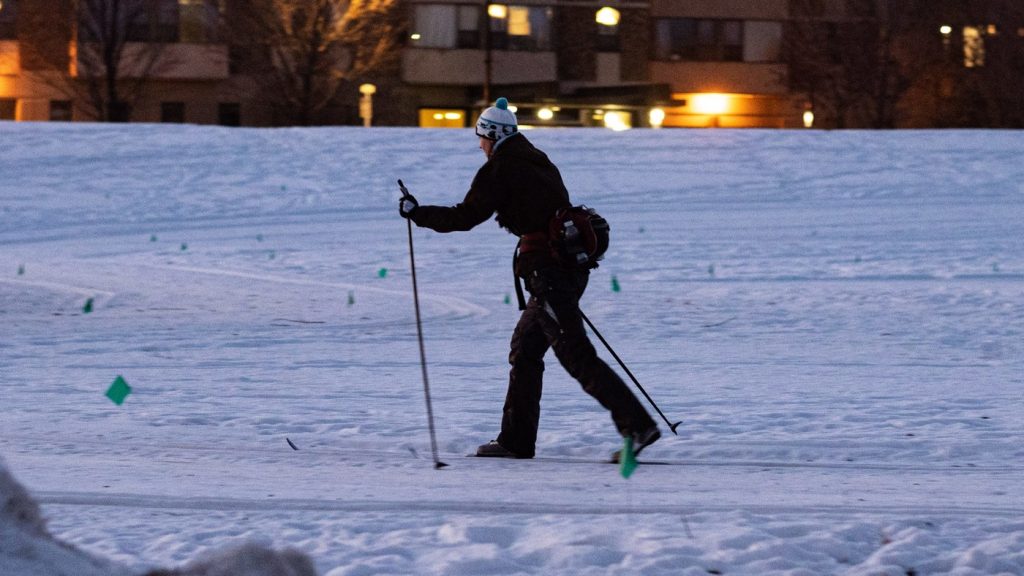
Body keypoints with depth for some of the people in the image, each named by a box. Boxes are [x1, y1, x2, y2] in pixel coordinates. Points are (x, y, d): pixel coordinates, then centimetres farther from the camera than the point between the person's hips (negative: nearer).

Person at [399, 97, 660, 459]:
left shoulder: (499, 168, -6)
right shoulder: (537, 161, 19)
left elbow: (466, 217, -7)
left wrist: (417, 213, 5)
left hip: (547, 269, -9)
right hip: (571, 264, 9)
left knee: (578, 357, -10)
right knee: (524, 349, 15)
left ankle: (638, 426, -16)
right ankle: (516, 440, 18)